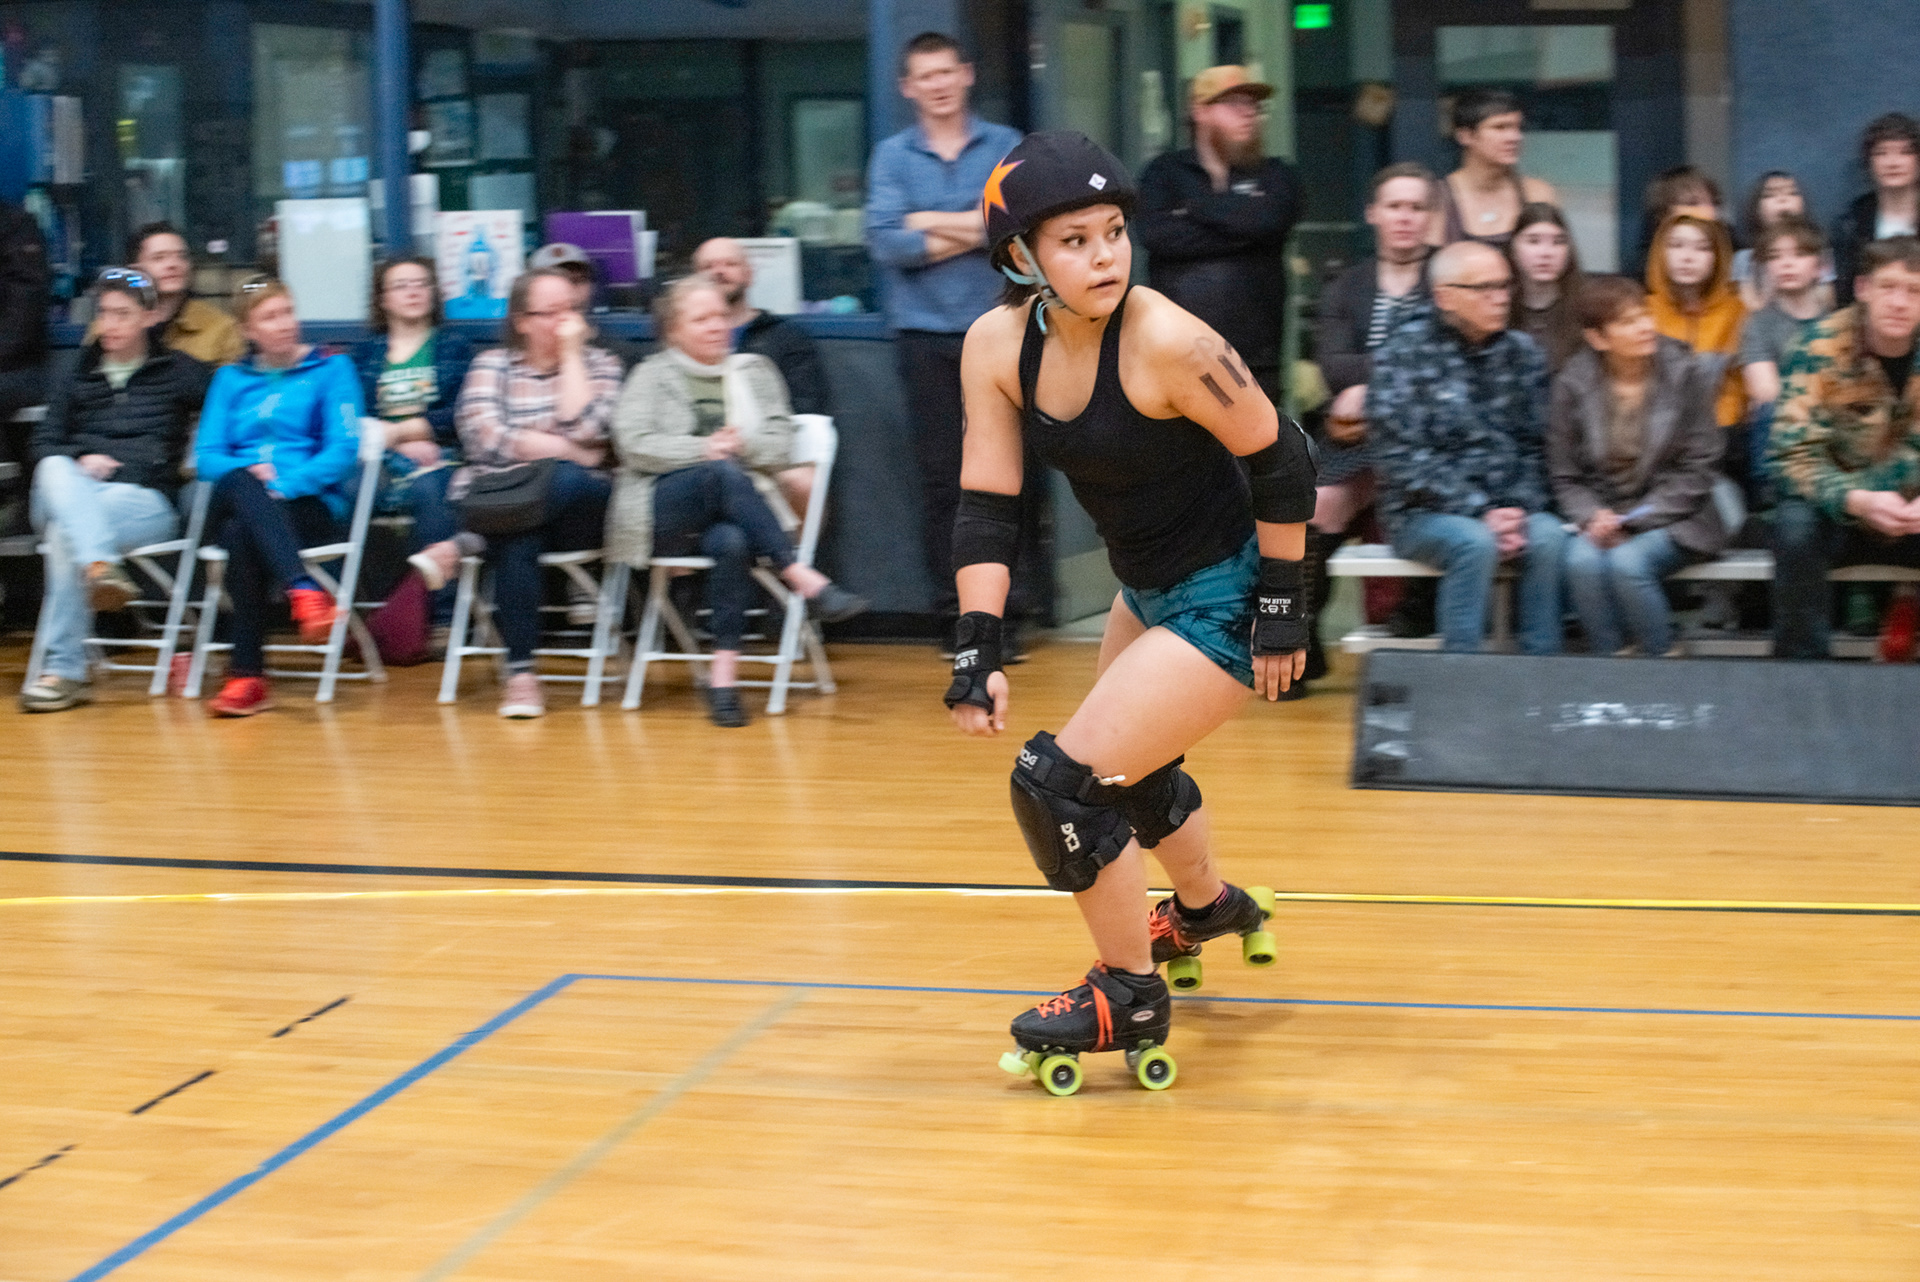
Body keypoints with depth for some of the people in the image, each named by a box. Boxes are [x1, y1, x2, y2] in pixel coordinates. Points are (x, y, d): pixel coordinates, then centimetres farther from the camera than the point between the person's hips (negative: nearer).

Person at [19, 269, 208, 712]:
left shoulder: (176, 371, 16)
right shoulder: (81, 376, 25)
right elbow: (43, 442, 19)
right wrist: (79, 460, 0)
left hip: (147, 500, -3)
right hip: (72, 493, 3)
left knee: (64, 531, -36)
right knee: (55, 469, -36)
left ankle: (64, 671, -39)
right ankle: (101, 566, -58)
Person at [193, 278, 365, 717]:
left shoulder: (331, 369, 12)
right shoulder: (231, 379, 23)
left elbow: (343, 451, -1)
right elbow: (206, 456, 11)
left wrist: (285, 482, -16)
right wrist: (247, 471, -11)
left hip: (312, 502, -2)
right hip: (233, 502, 2)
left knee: (241, 533, -36)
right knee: (241, 484, -37)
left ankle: (248, 676, -40)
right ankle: (304, 591, -54)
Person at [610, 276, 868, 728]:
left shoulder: (755, 371, 22)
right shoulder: (653, 375, 16)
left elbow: (781, 448, 11)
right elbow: (634, 444, -1)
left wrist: (742, 445, -10)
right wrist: (705, 449, -13)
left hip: (734, 512, 2)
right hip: (664, 513, -2)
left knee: (732, 543, -37)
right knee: (723, 473, -36)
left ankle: (725, 673, -41)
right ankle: (804, 580, -40)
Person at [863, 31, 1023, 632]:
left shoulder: (1006, 147, 7)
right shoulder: (892, 156, 7)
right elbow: (885, 242, -7)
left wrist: (931, 222, -6)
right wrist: (975, 231, -8)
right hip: (925, 333, 0)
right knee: (940, 476, 2)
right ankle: (952, 610, 10)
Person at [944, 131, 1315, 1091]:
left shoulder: (1167, 342, -28)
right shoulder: (997, 344, -10)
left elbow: (1281, 461, -18)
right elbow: (987, 506, -7)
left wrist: (1282, 610, -14)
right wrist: (977, 651, -15)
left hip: (1224, 599, -8)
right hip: (1146, 588, 8)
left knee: (1061, 783, -14)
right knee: (1128, 767, 30)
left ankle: (1130, 997, 8)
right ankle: (1205, 907, 61)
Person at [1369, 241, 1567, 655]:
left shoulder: (1521, 353, 11)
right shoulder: (1404, 354, -4)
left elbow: (1536, 446, 9)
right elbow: (1401, 458, -11)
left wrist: (1519, 511, -9)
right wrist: (1479, 512, -17)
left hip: (1511, 509, 4)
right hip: (1423, 513, -3)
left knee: (1549, 537, -27)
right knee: (1475, 543, -33)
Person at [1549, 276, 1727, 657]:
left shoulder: (1686, 376, -2)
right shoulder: (1573, 384, 2)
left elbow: (1697, 470, -4)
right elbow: (1565, 477, 6)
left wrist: (1635, 520, -13)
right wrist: (1593, 516, -15)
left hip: (1672, 519, -2)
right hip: (1600, 516, 2)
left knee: (1628, 562, -32)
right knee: (1582, 561, -31)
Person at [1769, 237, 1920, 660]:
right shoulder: (1820, 350, -15)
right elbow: (1796, 453, -19)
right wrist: (1857, 501, -38)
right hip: (1836, 507, -2)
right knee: (1797, 528, -34)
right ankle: (1800, 662, -19)